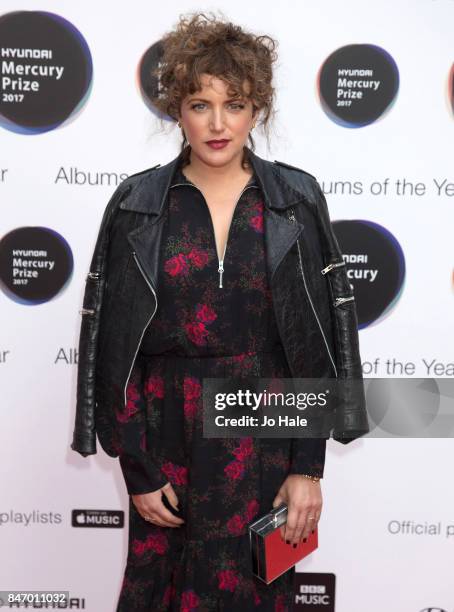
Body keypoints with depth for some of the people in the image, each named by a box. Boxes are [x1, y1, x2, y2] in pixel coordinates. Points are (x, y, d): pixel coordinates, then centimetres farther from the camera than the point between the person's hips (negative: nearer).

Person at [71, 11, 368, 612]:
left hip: (267, 434, 0)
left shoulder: (296, 200, -3)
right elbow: (114, 344, -2)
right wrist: (138, 469, -4)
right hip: (170, 435, 0)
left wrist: (309, 467, -6)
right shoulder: (138, 205, -4)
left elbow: (318, 343, -2)